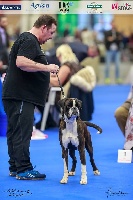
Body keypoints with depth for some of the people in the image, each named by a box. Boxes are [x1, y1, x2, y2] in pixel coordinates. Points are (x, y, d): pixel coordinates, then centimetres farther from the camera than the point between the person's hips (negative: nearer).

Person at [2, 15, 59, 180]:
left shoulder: (30, 41, 22)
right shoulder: (29, 41, -12)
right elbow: (21, 62, -26)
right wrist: (46, 67, -21)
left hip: (19, 96, 11)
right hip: (20, 96, -11)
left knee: (14, 132, 12)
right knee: (22, 132, -9)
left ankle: (15, 167, 16)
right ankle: (23, 169, -9)